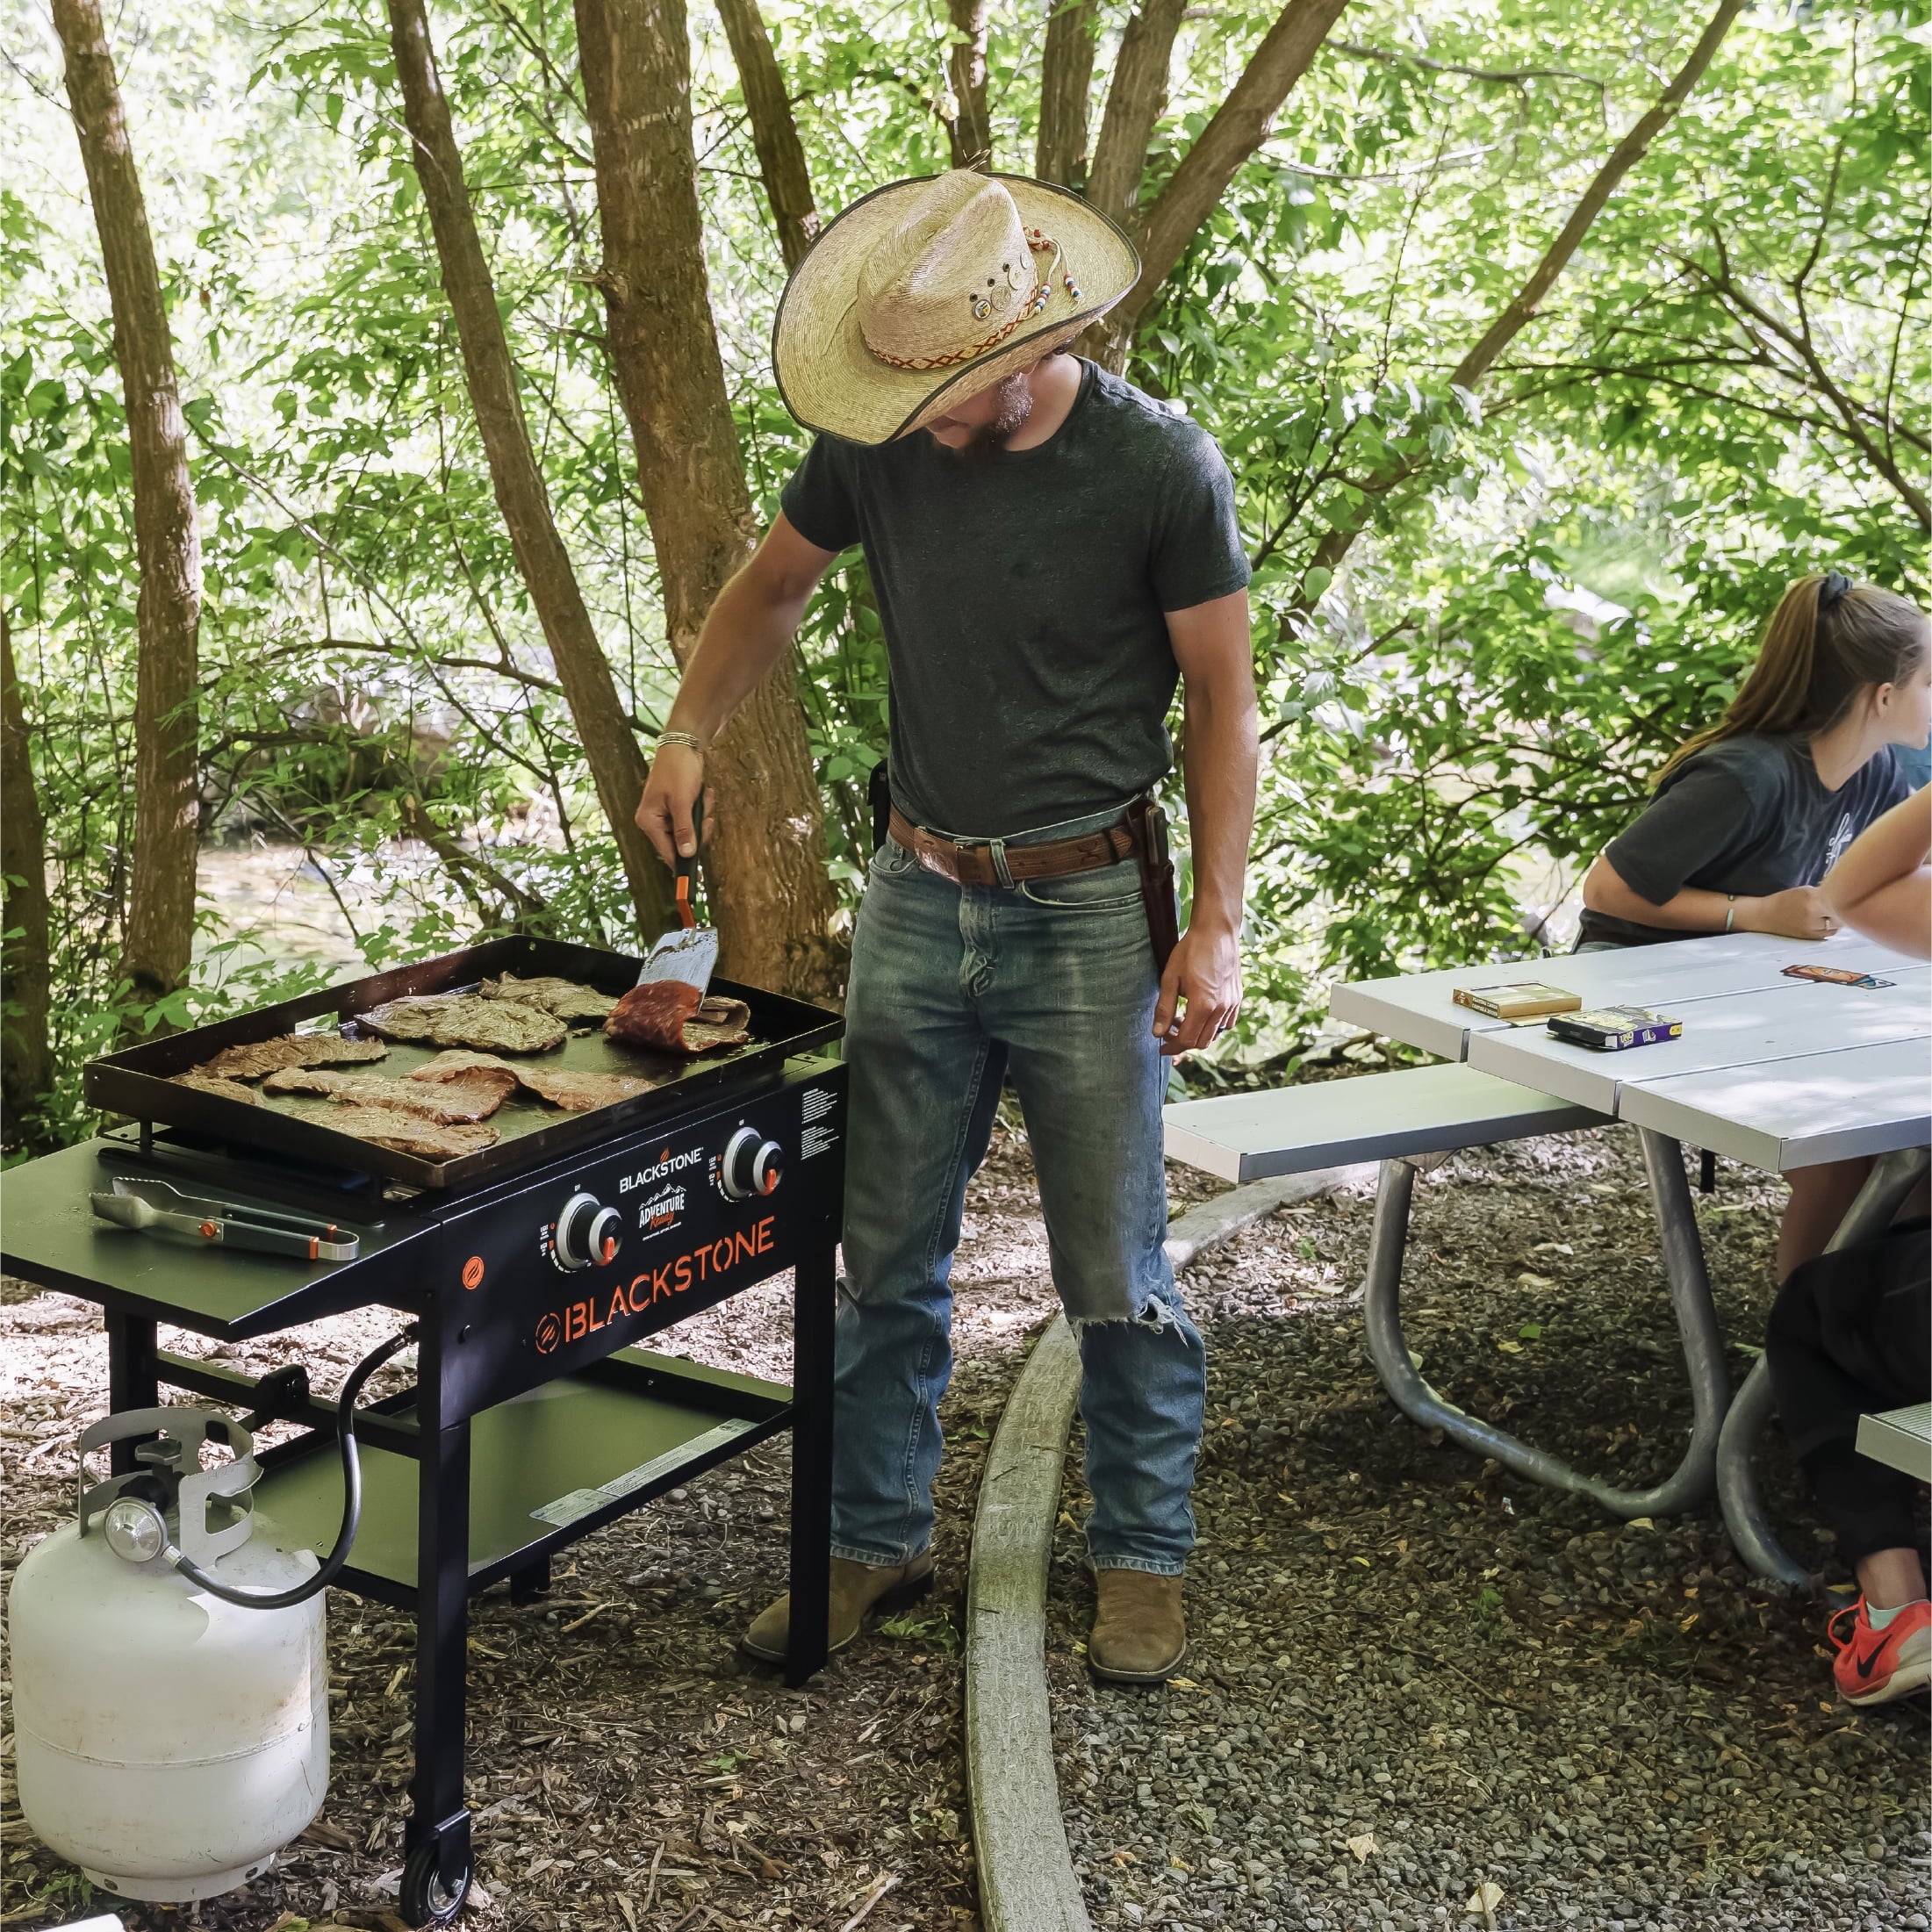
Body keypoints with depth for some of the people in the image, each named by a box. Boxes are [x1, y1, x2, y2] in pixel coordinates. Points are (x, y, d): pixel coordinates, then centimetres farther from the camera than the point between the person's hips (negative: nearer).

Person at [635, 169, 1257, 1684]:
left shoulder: (1161, 467, -13)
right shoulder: (879, 444, -3)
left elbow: (1222, 700, -6)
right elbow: (771, 589, 14)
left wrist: (1218, 926, -11)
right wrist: (689, 736, -1)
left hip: (1087, 917, -4)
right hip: (918, 901, 4)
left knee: (1116, 1274, 4)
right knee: (886, 1257, 10)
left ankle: (1143, 1558, 21)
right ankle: (874, 1543, 25)